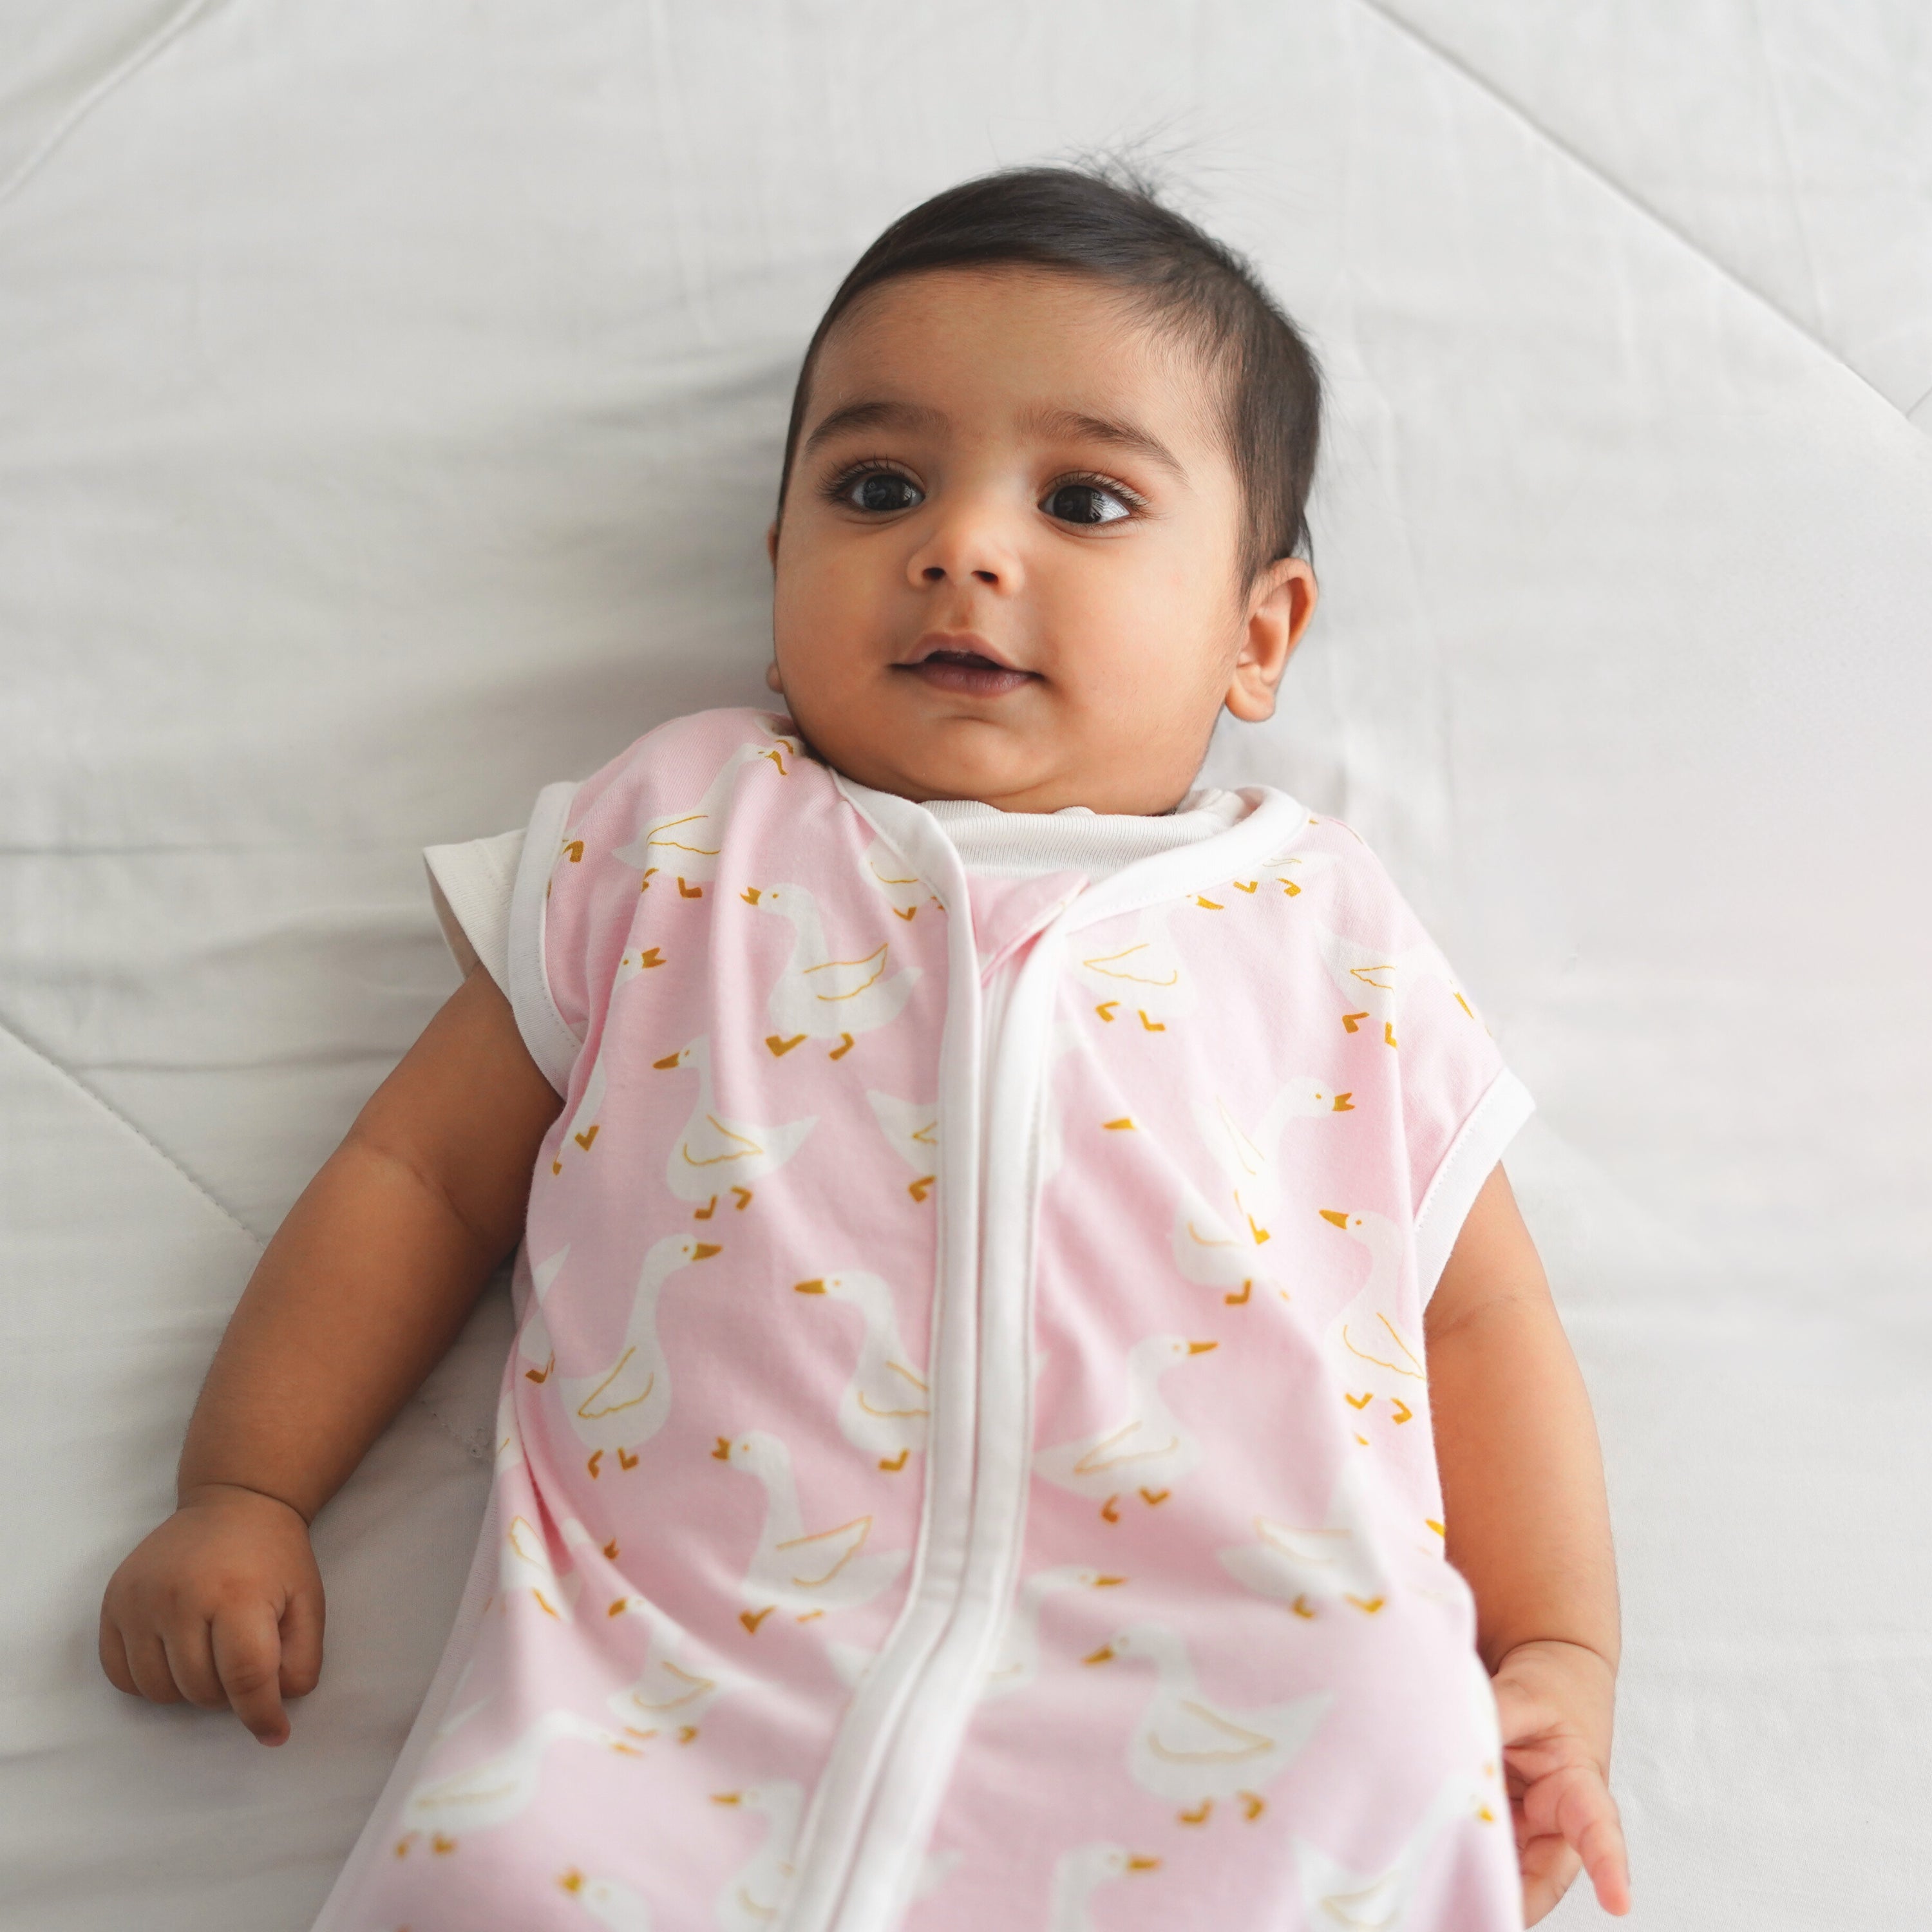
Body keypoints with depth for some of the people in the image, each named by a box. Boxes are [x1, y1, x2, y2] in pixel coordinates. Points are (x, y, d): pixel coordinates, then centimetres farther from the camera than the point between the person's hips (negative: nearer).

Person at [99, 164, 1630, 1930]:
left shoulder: (1323, 934, 14)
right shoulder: (675, 837, 15)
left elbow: (1477, 1316, 17)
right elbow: (422, 1170, 17)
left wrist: (1561, 1657, 5)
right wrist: (242, 1492, 11)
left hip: (1216, 1742, 1)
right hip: (690, 1727, 0)